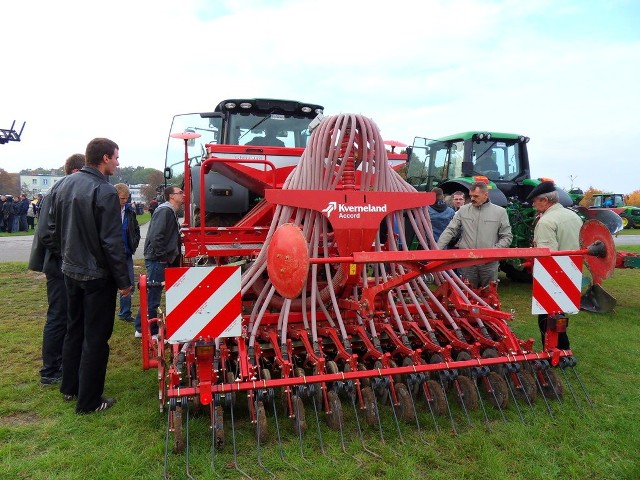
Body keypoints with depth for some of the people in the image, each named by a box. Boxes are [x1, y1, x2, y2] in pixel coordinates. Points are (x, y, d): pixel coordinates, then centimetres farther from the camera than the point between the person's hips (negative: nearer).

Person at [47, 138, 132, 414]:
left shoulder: (64, 184, 4)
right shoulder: (104, 191, -21)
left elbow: (53, 227, 12)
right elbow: (112, 242, -21)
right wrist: (123, 281, -14)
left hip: (70, 271, 8)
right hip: (97, 276, -8)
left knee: (74, 329, 22)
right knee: (95, 338, 3)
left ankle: (69, 388, 36)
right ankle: (89, 401, 13)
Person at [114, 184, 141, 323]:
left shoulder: (129, 211, 5)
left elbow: (136, 230, 18)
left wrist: (134, 245, 7)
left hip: (127, 254, 5)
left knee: (129, 285, 11)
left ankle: (125, 313, 25)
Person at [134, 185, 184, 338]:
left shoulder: (171, 212, 16)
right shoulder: (165, 211, -16)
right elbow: (156, 236, -24)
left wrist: (173, 259, 16)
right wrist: (162, 257, -18)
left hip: (161, 260, 10)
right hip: (157, 260, -10)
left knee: (151, 296, 17)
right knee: (152, 298, -1)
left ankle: (141, 329, 28)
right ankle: (151, 332, 8)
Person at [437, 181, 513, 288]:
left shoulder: (499, 212, 2)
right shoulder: (463, 210, 5)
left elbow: (507, 237, 4)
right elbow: (450, 231, 3)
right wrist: (437, 249, -9)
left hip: (490, 263, -1)